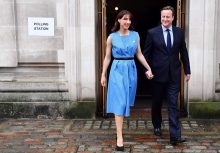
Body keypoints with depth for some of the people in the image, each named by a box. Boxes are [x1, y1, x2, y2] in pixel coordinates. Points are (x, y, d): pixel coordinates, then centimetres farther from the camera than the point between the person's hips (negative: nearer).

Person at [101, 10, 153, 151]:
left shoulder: (135, 35, 5)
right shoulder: (112, 37, -1)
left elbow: (139, 54, 10)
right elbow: (107, 57, 4)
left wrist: (149, 68, 3)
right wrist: (103, 74, 3)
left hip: (131, 70, 3)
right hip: (117, 70, -3)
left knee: (127, 100, 12)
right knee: (119, 102, -9)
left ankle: (120, 126, 34)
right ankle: (119, 136, -9)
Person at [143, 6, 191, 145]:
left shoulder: (179, 32, 4)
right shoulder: (152, 33, -3)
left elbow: (183, 52, 9)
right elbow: (146, 54, 1)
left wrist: (187, 71, 10)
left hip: (174, 74, 1)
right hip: (158, 73, -1)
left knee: (173, 105, -4)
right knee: (157, 102, 14)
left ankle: (175, 135, -4)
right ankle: (157, 126, 36)